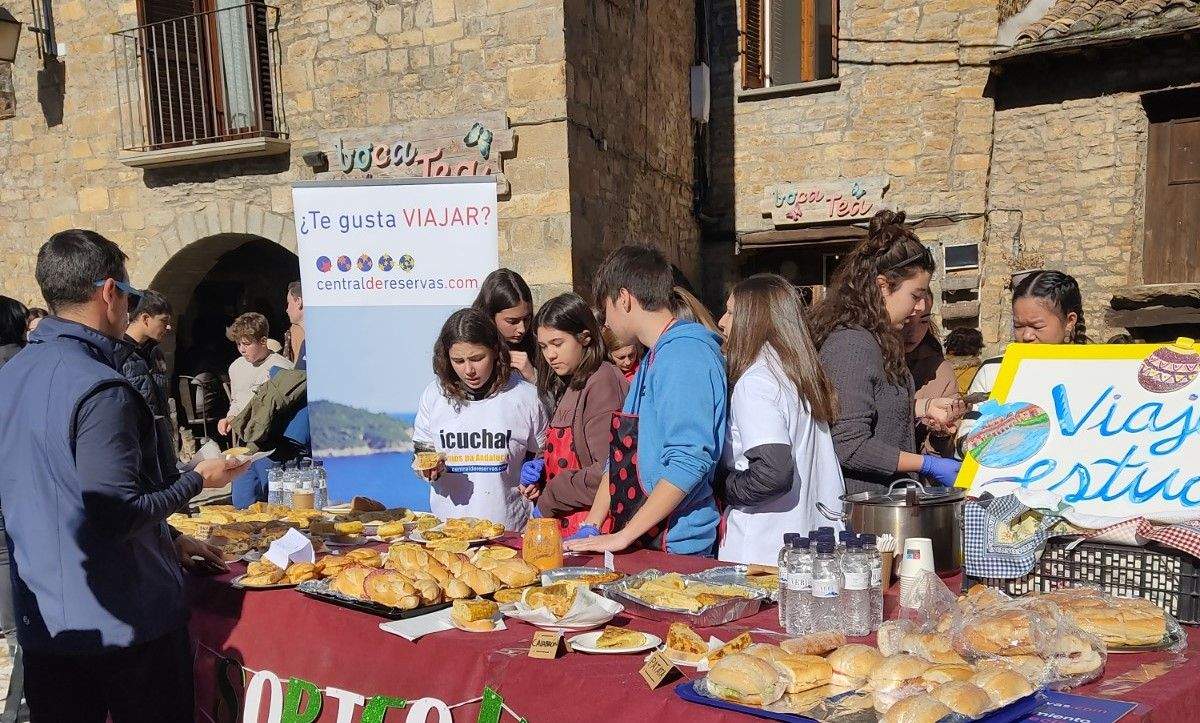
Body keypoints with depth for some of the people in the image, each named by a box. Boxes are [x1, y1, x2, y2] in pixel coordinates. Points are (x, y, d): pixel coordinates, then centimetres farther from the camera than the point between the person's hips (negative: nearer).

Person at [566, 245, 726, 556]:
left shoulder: (685, 353, -15)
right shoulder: (651, 359, 16)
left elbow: (689, 462, -24)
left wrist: (622, 536, -19)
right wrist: (590, 527, 9)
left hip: (679, 547, -8)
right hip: (641, 546, 8)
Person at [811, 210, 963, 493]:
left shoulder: (874, 339, 12)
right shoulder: (851, 345, -19)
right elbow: (849, 446, -23)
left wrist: (925, 408, 13)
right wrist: (927, 464, -17)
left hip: (888, 496, 9)